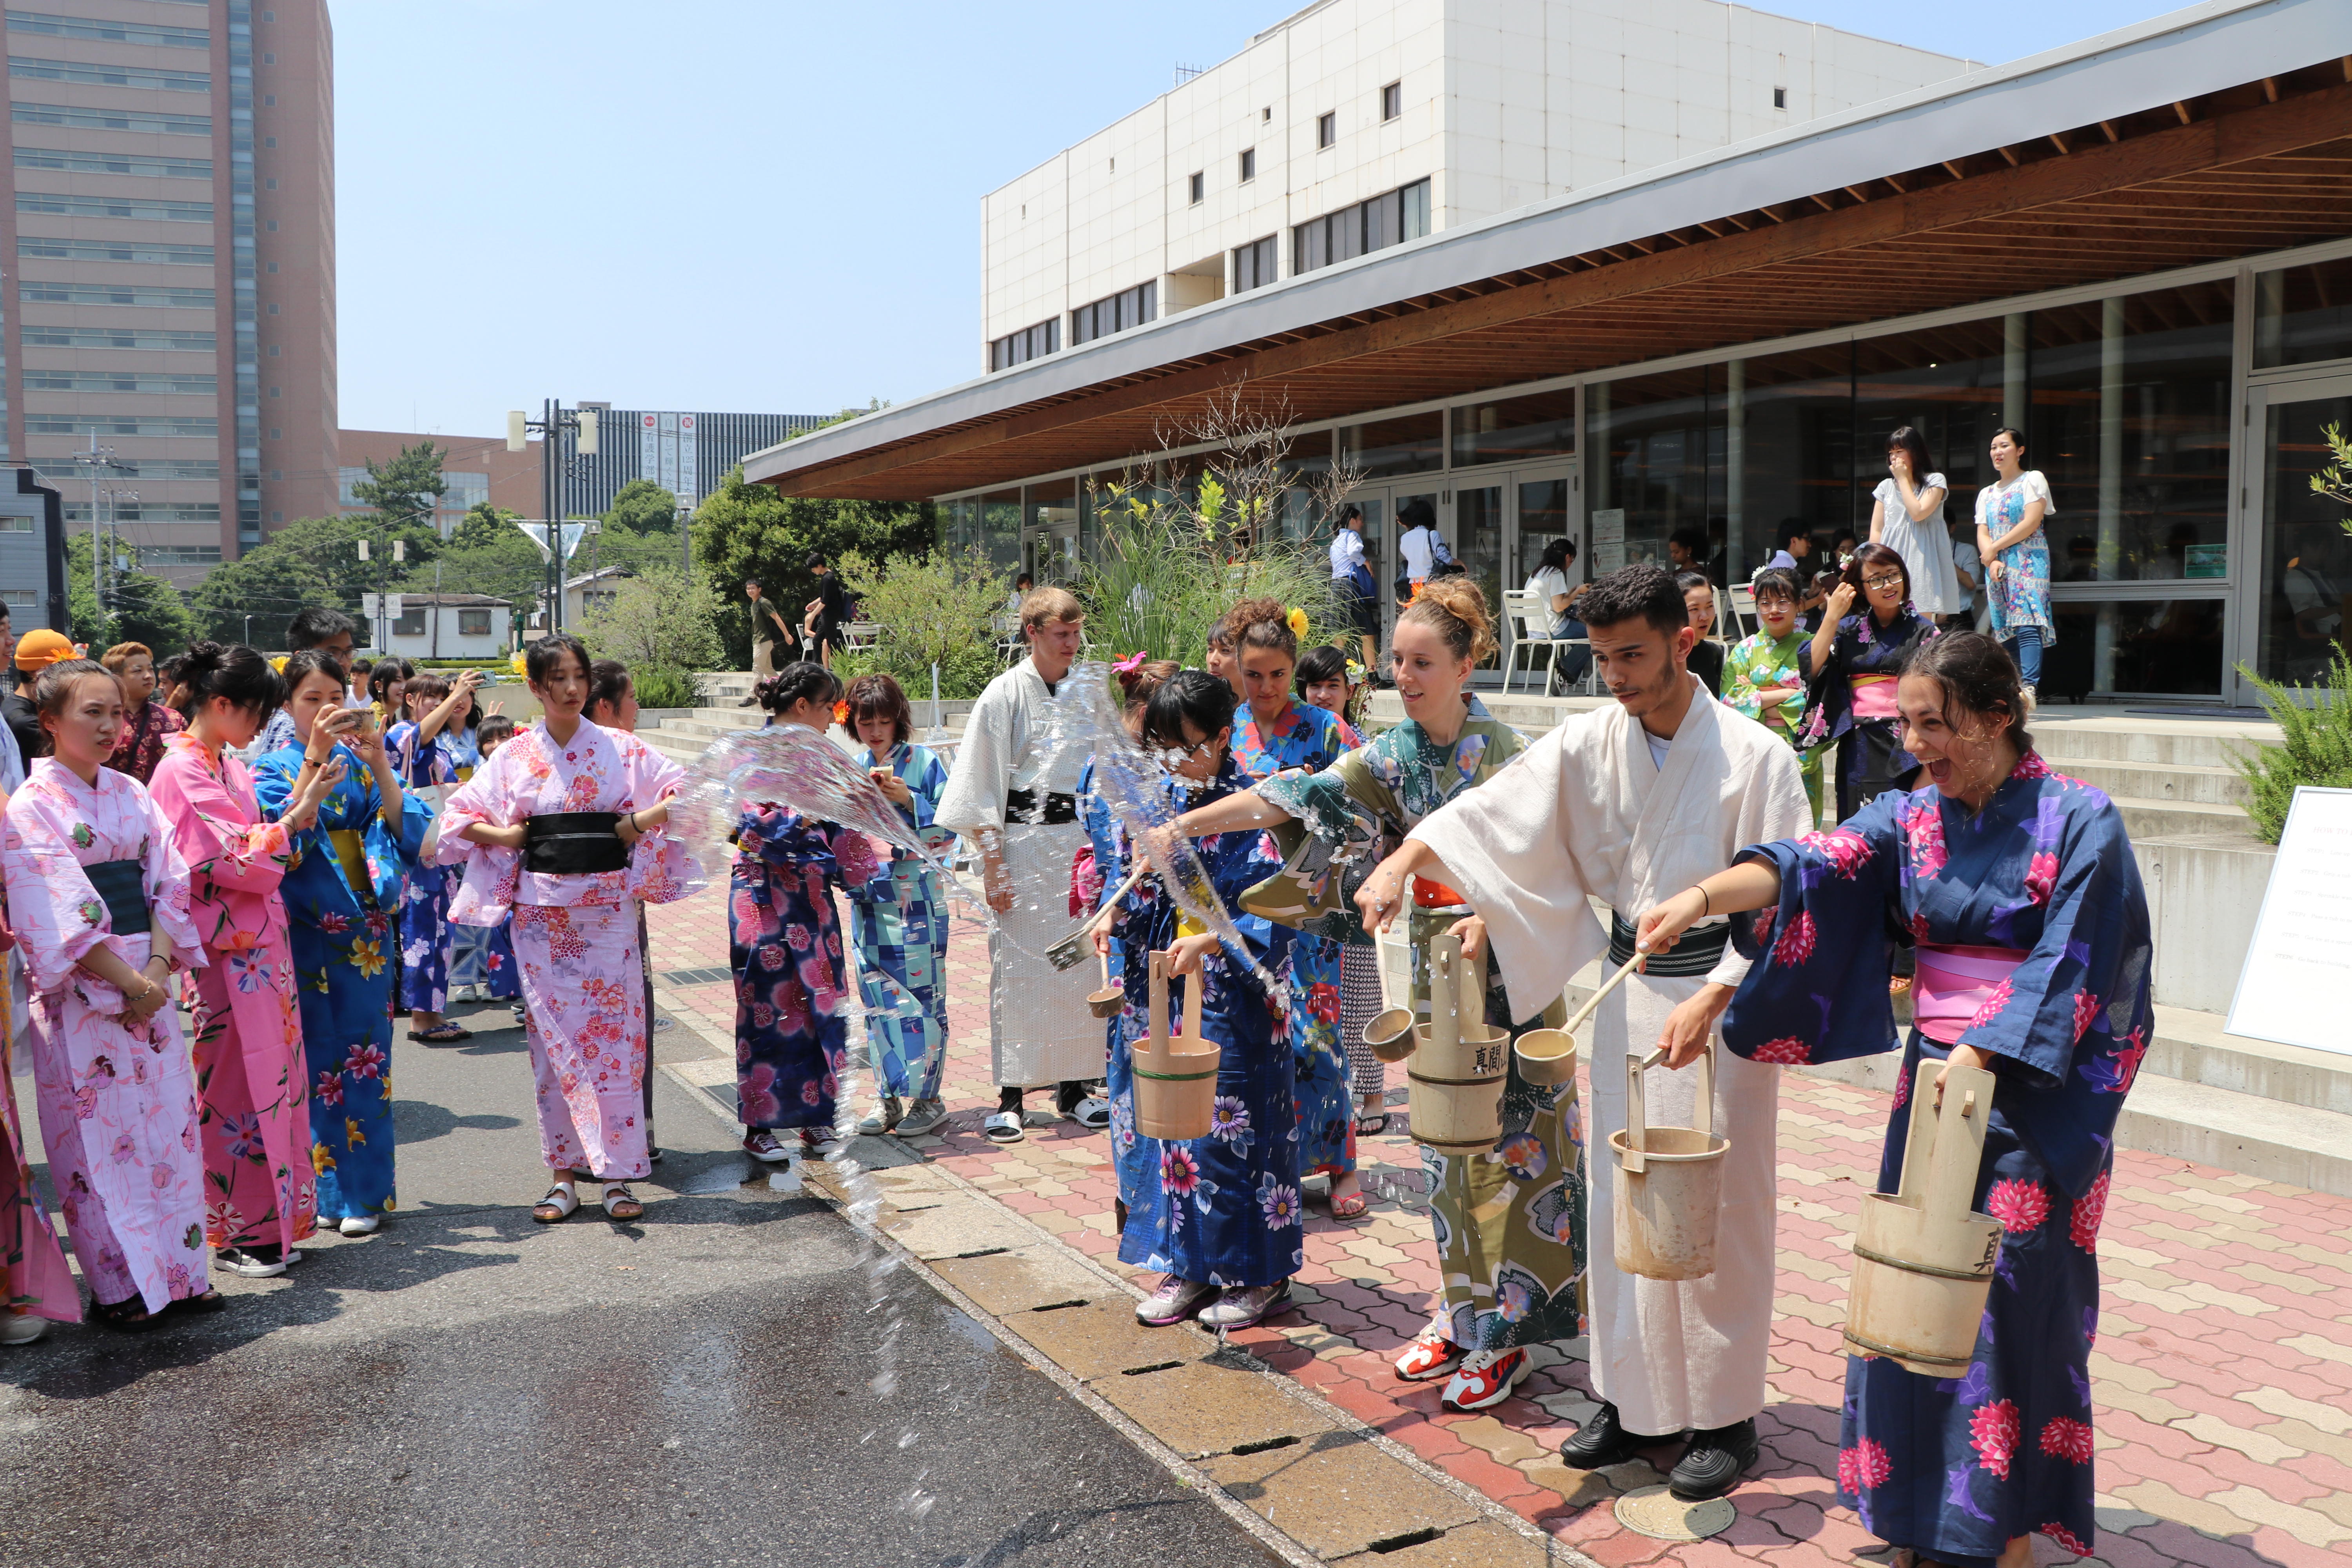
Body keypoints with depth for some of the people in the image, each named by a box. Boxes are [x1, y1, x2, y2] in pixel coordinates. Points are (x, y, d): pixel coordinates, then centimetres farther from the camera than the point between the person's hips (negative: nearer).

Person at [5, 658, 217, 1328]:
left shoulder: (132, 794, 10)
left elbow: (169, 883, 6)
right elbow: (58, 912, -14)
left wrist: (159, 968, -8)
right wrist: (127, 979, -16)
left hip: (150, 982, 6)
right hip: (81, 995, -5)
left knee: (170, 1120, 7)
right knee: (99, 1133, 0)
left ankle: (177, 1270, 17)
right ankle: (117, 1285, 11)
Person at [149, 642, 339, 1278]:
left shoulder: (232, 767, 14)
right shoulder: (182, 771, -13)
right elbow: (235, 859, -18)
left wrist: (303, 795, 6)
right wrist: (299, 814, -16)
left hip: (264, 942, 9)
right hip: (228, 948, -9)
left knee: (274, 1076, 12)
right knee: (238, 1083, -1)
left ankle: (271, 1224, 22)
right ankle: (238, 1234, 10)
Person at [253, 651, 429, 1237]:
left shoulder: (365, 761, 8)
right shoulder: (274, 767, 2)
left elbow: (410, 829, -6)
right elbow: (281, 836, -16)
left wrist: (378, 762, -17)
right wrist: (315, 757, -22)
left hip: (365, 926, 2)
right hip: (304, 928, -2)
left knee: (364, 1056, 3)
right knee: (314, 1058, 2)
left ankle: (364, 1192, 12)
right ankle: (322, 1189, 14)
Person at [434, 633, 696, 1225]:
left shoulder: (621, 749, 2)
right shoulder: (514, 756, 6)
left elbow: (687, 792, 2)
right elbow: (458, 814, 10)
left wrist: (639, 823, -8)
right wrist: (508, 837, -4)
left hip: (609, 906, -1)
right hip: (541, 914, 1)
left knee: (615, 1035, -3)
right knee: (552, 1038, 3)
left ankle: (618, 1175, 4)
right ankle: (563, 1176, 12)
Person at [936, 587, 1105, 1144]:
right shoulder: (1004, 694, -5)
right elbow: (982, 788, -6)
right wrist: (992, 865, -10)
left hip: (1082, 841, 4)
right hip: (1023, 843, -4)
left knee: (1081, 966, 7)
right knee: (1018, 969, -2)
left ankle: (1074, 1087, 18)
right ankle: (1010, 1097, 6)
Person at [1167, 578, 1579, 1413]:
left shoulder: (1505, 748, -8)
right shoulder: (1390, 757, 4)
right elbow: (1295, 800, -3)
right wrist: (1182, 825, -11)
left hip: (1504, 962, -5)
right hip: (1433, 965, 5)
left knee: (1503, 1136, -1)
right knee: (1448, 1138, 11)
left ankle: (1504, 1330, 8)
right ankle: (1461, 1311, 24)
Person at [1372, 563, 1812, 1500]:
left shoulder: (1755, 756, -11)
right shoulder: (1588, 744, 1)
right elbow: (1494, 815, -8)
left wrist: (1710, 1000, -22)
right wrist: (1403, 861, -24)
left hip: (1721, 997, -4)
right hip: (1628, 991, 5)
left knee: (1717, 1207, 2)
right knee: (1620, 1197, 10)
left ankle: (1726, 1415, 18)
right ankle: (1637, 1401, 25)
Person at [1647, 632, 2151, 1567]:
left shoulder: (2078, 822, -8)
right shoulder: (1912, 817, 5)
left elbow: (2070, 964, -13)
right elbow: (1811, 864, -11)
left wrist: (1982, 1051, -22)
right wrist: (1704, 894, -27)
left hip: (2033, 1090, -5)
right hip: (1933, 1076, 5)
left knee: (2011, 1288, -2)